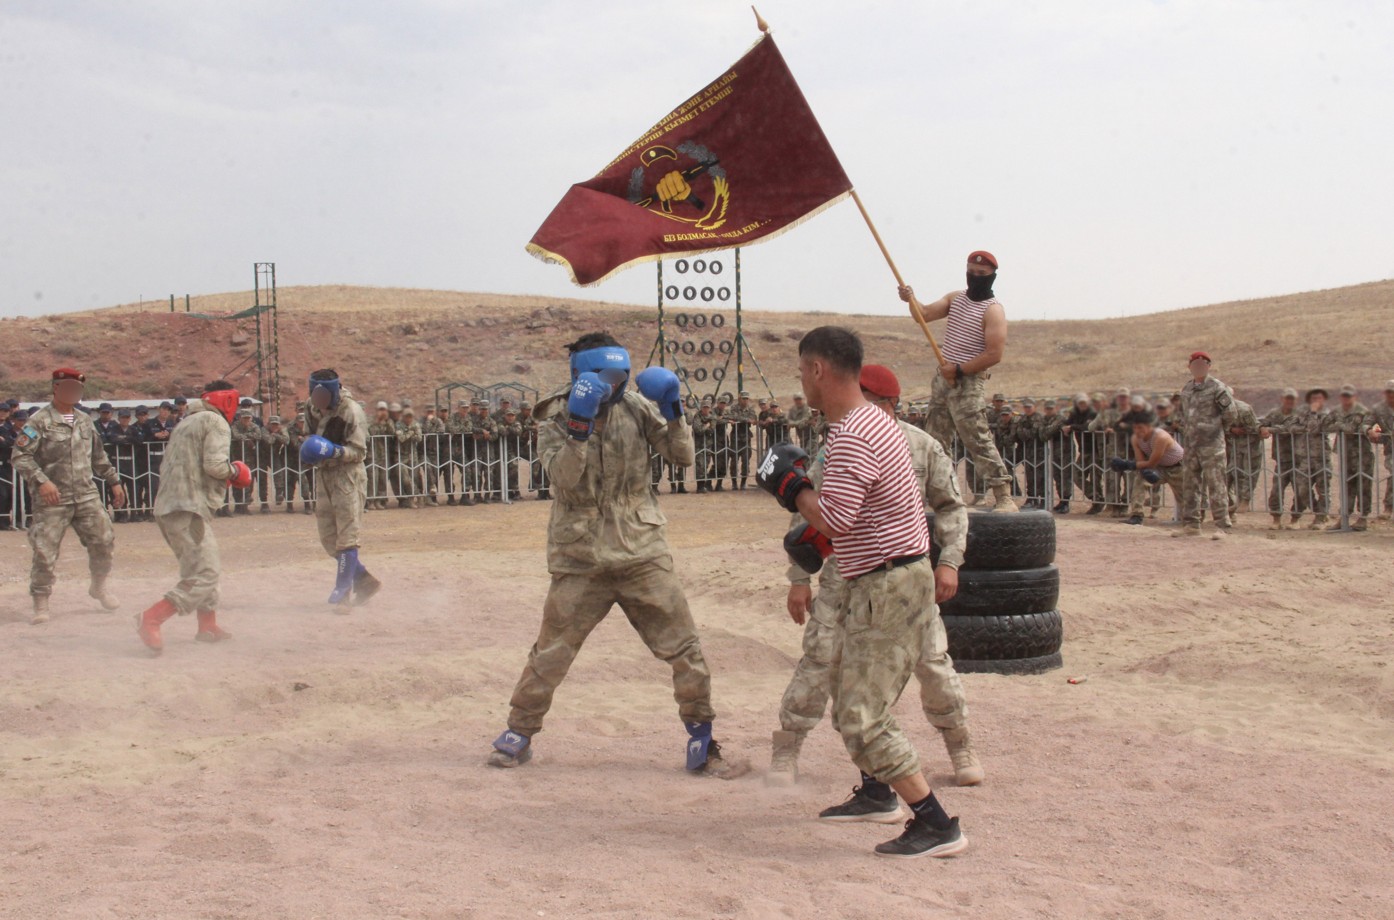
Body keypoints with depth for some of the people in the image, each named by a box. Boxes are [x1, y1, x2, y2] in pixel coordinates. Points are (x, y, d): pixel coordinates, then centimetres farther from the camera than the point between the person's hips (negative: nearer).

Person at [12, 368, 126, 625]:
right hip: (53, 499, -5)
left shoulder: (84, 420, 14)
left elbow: (99, 456, 24)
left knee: (103, 542, 5)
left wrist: (114, 482, 22)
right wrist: (41, 481, -23)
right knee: (45, 553, -6)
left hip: (87, 495, 5)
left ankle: (99, 586, 29)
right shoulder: (39, 421, -6)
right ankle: (40, 604, 5)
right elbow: (20, 456, -12)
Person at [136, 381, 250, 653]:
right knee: (203, 575, -13)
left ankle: (208, 626, 27)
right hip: (189, 510, -10)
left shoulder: (186, 424, 23)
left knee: (206, 569, 22)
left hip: (167, 507, 10)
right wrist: (235, 471, 2)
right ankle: (151, 619, -23)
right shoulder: (216, 422, -4)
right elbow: (215, 464, -18)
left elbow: (165, 465, 21)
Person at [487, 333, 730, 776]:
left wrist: (672, 412, -15)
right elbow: (566, 482, -19)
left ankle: (701, 743, 12)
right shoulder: (555, 420, -4)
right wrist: (579, 426, -29)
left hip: (643, 554, 2)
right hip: (581, 561, -2)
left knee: (685, 648, -1)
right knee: (550, 653, 4)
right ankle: (519, 733, 24)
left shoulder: (635, 407, 2)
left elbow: (682, 455, -1)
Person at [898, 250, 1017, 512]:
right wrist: (911, 299, -15)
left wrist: (959, 370, -19)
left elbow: (995, 354, -19)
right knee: (936, 437, 12)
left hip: (967, 381, -8)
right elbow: (925, 314, 6)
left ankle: (1004, 497, -18)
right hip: (943, 376, 8)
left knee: (976, 438, -16)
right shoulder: (955, 298, 12)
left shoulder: (993, 310, -11)